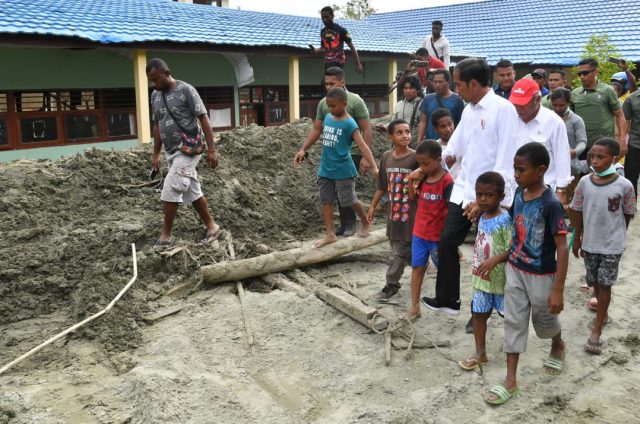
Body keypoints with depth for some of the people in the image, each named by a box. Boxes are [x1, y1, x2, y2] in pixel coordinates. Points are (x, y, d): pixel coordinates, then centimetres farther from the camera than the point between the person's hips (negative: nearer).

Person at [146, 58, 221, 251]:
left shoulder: (186, 90, -11)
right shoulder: (155, 96, 9)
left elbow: (203, 119, -12)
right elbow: (157, 126, 17)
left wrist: (211, 149, -17)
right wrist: (155, 154, 15)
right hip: (171, 152, 7)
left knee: (170, 190, -12)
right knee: (193, 191, 11)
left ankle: (166, 235, -1)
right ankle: (211, 226, 22)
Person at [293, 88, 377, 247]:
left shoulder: (350, 124, -15)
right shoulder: (327, 118, 4)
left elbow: (362, 146, -22)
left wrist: (374, 167, -32)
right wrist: (303, 150, 20)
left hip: (343, 170, -6)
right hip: (325, 169, 7)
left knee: (349, 200, 4)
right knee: (326, 201, 8)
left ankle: (366, 223, 29)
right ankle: (330, 234, 17)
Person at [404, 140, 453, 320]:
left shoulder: (446, 181, -18)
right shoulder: (422, 177, 0)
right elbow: (413, 198, 12)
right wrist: (411, 181, -5)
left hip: (438, 235, -6)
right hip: (419, 232, 6)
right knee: (417, 267, 9)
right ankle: (414, 307, 16)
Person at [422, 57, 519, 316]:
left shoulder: (503, 109, -14)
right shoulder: (469, 110, 9)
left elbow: (505, 161, -18)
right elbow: (454, 148, 18)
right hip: (463, 190, 7)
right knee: (447, 241, 6)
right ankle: (447, 299, 21)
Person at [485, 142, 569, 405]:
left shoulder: (550, 204, -24)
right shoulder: (519, 193, -4)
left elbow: (562, 248, -22)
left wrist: (558, 290, -22)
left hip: (541, 276, -6)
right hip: (515, 270, 6)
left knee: (544, 319, 17)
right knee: (514, 321, 8)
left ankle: (558, 347, 52)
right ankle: (510, 381, 16)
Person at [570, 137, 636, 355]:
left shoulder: (624, 186, -16)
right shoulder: (584, 182, -8)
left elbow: (628, 214, -3)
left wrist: (617, 235, 6)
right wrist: (577, 239, 7)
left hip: (612, 245, -3)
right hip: (590, 242, 3)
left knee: (605, 284, 2)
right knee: (595, 282, 17)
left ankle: (596, 331, 9)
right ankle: (603, 314, 43)